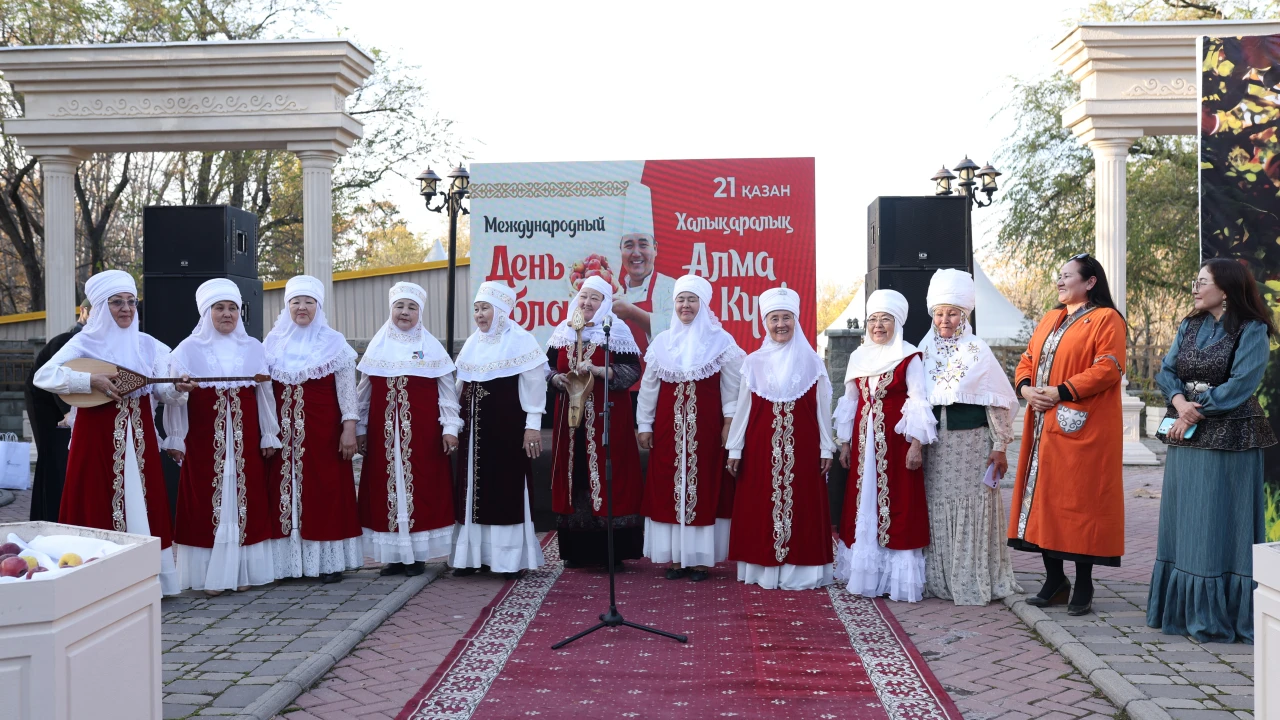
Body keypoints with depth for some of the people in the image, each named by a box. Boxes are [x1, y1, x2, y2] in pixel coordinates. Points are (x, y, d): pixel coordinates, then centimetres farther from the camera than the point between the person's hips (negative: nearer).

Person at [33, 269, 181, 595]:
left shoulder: (148, 345, 8)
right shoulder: (85, 342, -3)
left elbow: (162, 390, 4)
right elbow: (42, 376, -12)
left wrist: (178, 387, -19)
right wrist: (90, 381, -21)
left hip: (139, 436, 3)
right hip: (97, 436, -3)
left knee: (143, 502, 5)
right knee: (97, 504, 0)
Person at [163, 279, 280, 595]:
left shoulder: (253, 348, 8)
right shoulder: (188, 349, 1)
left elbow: (265, 395, 10)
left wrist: (269, 435, 8)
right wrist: (175, 438, -4)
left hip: (245, 439, 2)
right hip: (204, 440, -2)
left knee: (245, 500, 4)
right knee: (205, 503, -1)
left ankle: (242, 569, 12)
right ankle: (210, 574, 4)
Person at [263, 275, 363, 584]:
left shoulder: (334, 343, 1)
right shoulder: (274, 343, 10)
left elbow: (346, 391, -2)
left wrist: (349, 428, -10)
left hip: (323, 430, -3)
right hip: (283, 432, 3)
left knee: (325, 491, -2)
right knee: (284, 490, 3)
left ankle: (329, 561, 6)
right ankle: (288, 561, 12)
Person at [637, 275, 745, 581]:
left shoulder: (721, 341, 0)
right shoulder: (662, 342, 7)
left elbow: (731, 386, 0)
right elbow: (648, 387, 10)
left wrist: (729, 423, -6)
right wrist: (645, 424, 7)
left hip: (706, 428, -2)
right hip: (668, 427, 2)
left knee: (704, 487, 0)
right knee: (668, 487, 2)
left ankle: (699, 558, 7)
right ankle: (676, 557, 11)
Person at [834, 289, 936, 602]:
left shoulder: (909, 357, -5)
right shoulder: (858, 357, 10)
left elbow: (918, 403, -8)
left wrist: (916, 445, -14)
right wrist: (844, 443, 13)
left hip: (896, 442, -5)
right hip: (864, 442, 5)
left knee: (896, 506, -3)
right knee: (863, 504, 8)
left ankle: (896, 576, 4)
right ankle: (864, 572, 17)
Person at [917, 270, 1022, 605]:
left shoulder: (977, 351, -3)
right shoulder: (925, 351, 9)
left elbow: (997, 402, -4)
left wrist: (1000, 446, -8)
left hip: (971, 442, -4)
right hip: (935, 443, 4)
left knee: (972, 509, -1)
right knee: (937, 509, 7)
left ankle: (973, 583, 8)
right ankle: (940, 580, 16)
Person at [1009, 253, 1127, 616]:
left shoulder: (1106, 319, -4)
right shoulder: (1050, 319, 18)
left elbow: (1107, 369, -14)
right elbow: (1027, 360, 18)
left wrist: (1060, 391, -18)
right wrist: (1025, 388, -2)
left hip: (1081, 429, -7)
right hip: (1043, 427, 7)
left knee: (1080, 501, -4)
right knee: (1044, 498, 7)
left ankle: (1083, 587, 6)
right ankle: (1054, 580, 18)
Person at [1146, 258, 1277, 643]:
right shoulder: (1190, 326, 12)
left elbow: (1240, 384, -15)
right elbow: (1166, 371, 5)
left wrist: (1196, 412, -16)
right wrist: (1180, 402, -14)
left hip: (1228, 436, -6)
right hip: (1186, 435, 6)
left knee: (1221, 523, -3)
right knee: (1184, 522, 9)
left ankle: (1219, 615, 6)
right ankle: (1182, 608, 18)